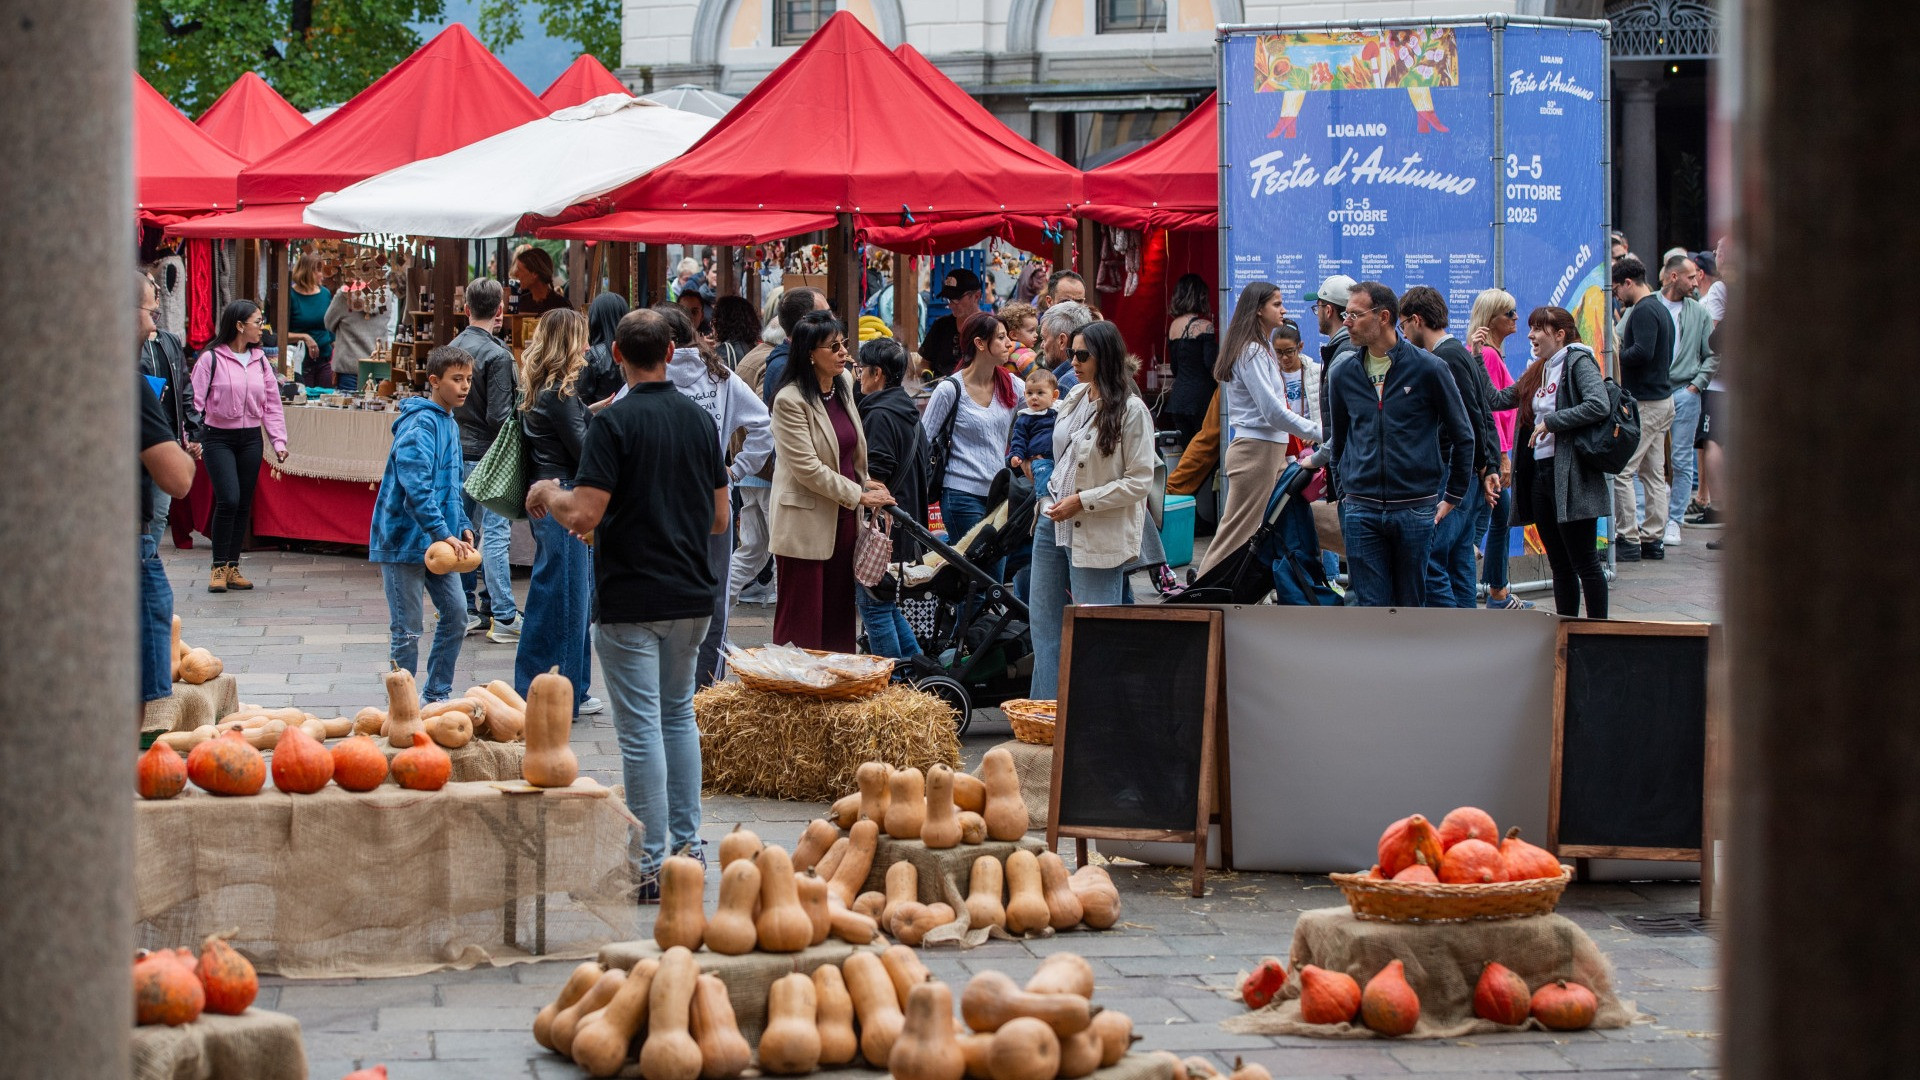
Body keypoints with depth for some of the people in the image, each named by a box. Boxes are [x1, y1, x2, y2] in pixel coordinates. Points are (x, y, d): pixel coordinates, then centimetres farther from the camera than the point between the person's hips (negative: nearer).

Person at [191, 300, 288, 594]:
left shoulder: (260, 361, 9)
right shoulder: (211, 360, -6)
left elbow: (272, 404, 12)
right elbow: (196, 400, -7)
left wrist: (278, 441, 4)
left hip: (250, 439, 5)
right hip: (218, 438, -5)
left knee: (244, 504, 7)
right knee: (228, 500, -16)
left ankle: (233, 568, 16)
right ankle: (219, 567, -4)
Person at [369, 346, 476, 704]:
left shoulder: (451, 424, 14)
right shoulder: (420, 423, -16)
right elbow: (416, 486, -25)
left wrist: (462, 527, 9)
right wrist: (443, 533, -27)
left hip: (437, 542, 9)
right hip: (405, 539, -9)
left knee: (455, 613, 10)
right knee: (407, 629, -2)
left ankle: (437, 694, 22)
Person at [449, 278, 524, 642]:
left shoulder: (454, 348, 6)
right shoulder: (497, 356, -16)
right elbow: (499, 416, -19)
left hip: (457, 452, 7)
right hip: (487, 455, -7)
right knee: (495, 534, -7)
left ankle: (465, 610, 18)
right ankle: (504, 618, -8)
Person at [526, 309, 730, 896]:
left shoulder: (614, 422, -14)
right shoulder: (700, 419, 5)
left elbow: (583, 515, -20)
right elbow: (720, 519, 10)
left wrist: (547, 494, 1)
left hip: (631, 599, -6)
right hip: (691, 594, 6)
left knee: (641, 729, -3)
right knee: (678, 714, 20)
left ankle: (651, 864, -2)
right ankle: (687, 843, 22)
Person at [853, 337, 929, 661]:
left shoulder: (880, 415, -15)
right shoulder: (910, 413, 15)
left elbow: (874, 478, -20)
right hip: (907, 522, 10)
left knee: (874, 606, -4)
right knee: (886, 603, 17)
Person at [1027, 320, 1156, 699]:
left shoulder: (1131, 411, -14)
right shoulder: (1076, 397, 9)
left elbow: (1139, 482, -16)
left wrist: (1081, 501, -17)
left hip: (1097, 536, -8)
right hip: (1053, 523, 8)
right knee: (1044, 617, 12)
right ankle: (1046, 707, 20)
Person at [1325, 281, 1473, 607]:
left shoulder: (1428, 368, -3)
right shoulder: (1344, 374, 8)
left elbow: (1462, 436, 6)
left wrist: (1453, 497, 5)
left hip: (1415, 508, -2)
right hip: (1361, 511, 3)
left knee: (1410, 606, 4)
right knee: (1370, 607, -3)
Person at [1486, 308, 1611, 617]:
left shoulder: (1578, 361, -7)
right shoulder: (1537, 372, 18)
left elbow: (1598, 406, -22)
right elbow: (1496, 400, 19)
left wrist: (1550, 422, -17)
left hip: (1570, 478, -8)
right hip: (1539, 474, 8)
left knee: (1585, 562, -4)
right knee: (1559, 565, 12)